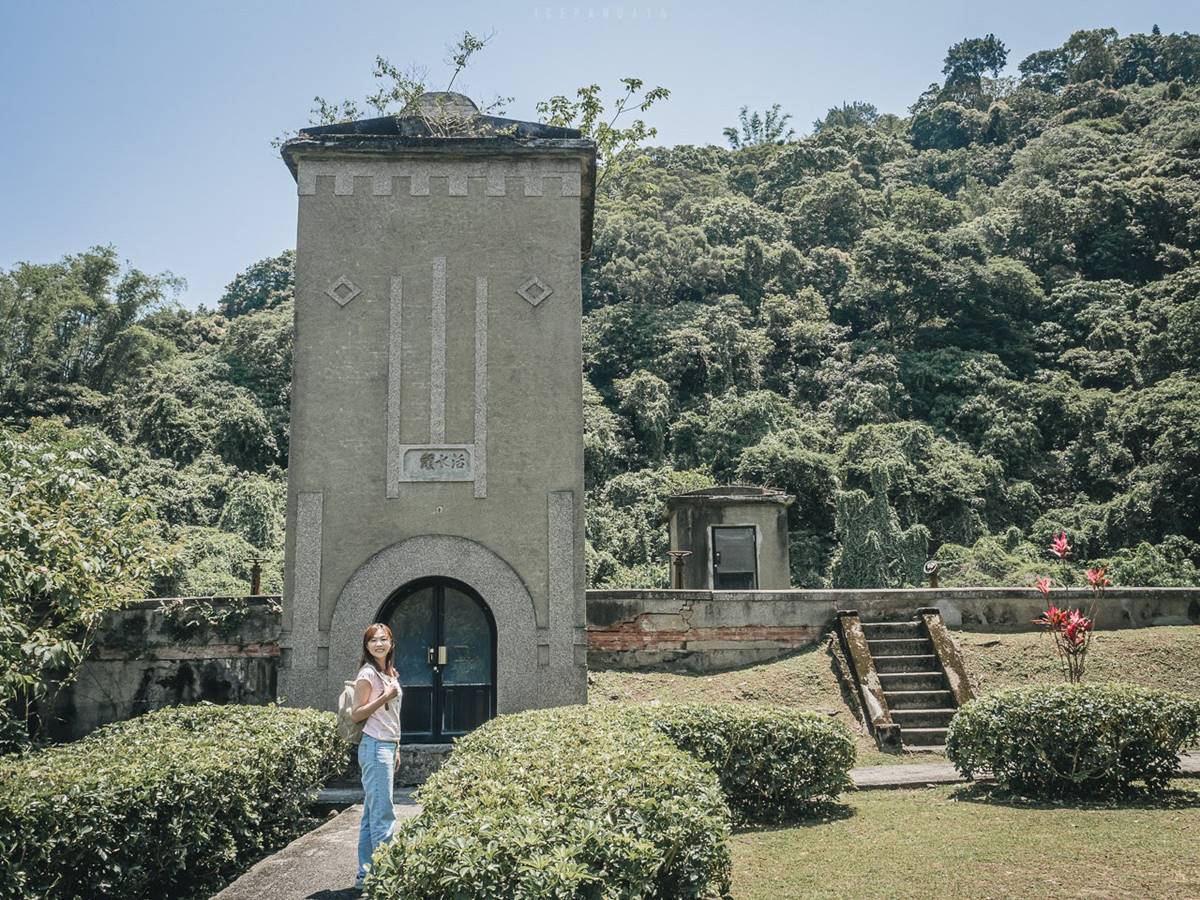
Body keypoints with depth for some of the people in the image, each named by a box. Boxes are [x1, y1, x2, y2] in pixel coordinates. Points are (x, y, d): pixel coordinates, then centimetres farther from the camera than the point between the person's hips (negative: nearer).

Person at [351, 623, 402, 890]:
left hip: (388, 746, 8)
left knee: (371, 814, 10)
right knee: (383, 814, -10)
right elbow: (356, 715, -11)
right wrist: (385, 697, -20)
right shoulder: (368, 674, -9)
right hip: (375, 746, -8)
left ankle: (365, 875, 14)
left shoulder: (390, 673, 16)